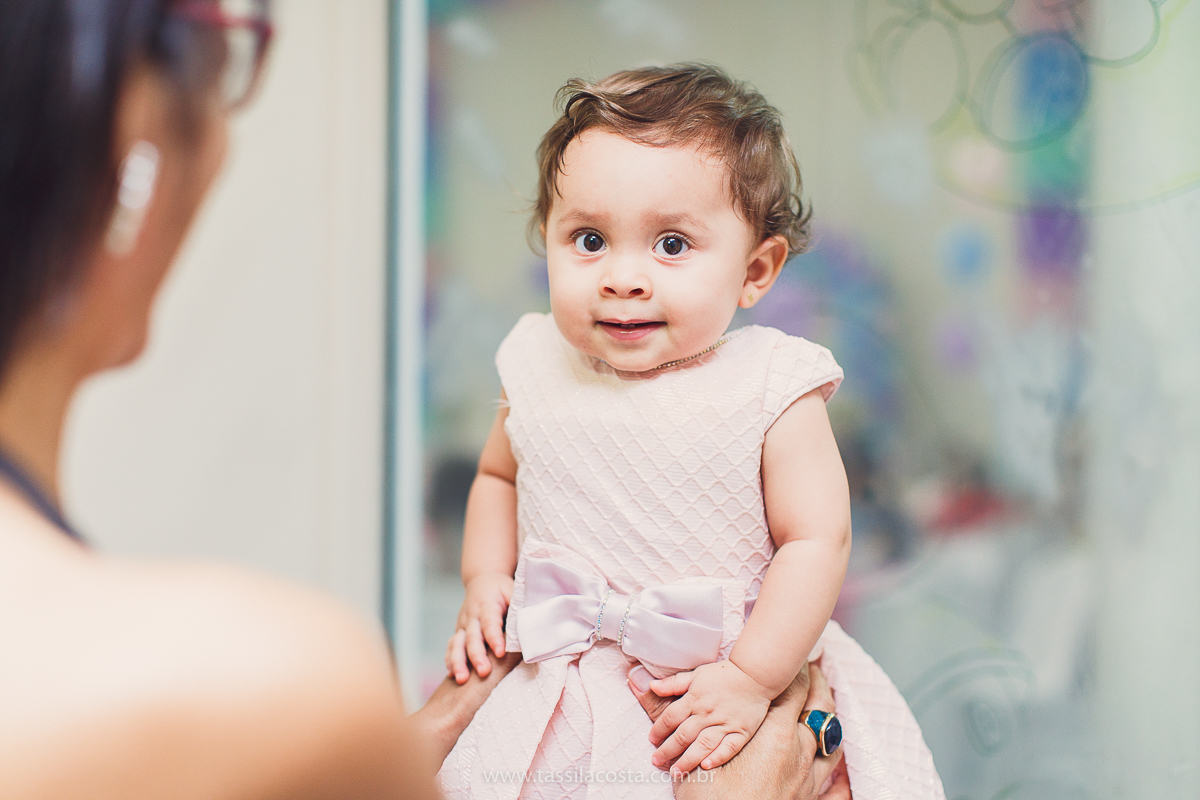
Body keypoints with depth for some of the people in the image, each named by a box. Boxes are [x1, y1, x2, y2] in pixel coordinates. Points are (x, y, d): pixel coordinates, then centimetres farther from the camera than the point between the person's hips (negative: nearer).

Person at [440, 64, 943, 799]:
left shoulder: (771, 390, -14)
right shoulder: (539, 372, -2)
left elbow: (817, 541, -14)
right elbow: (498, 476, 17)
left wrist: (750, 680, -20)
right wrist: (485, 581, 2)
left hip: (734, 664, -2)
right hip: (563, 680, 3)